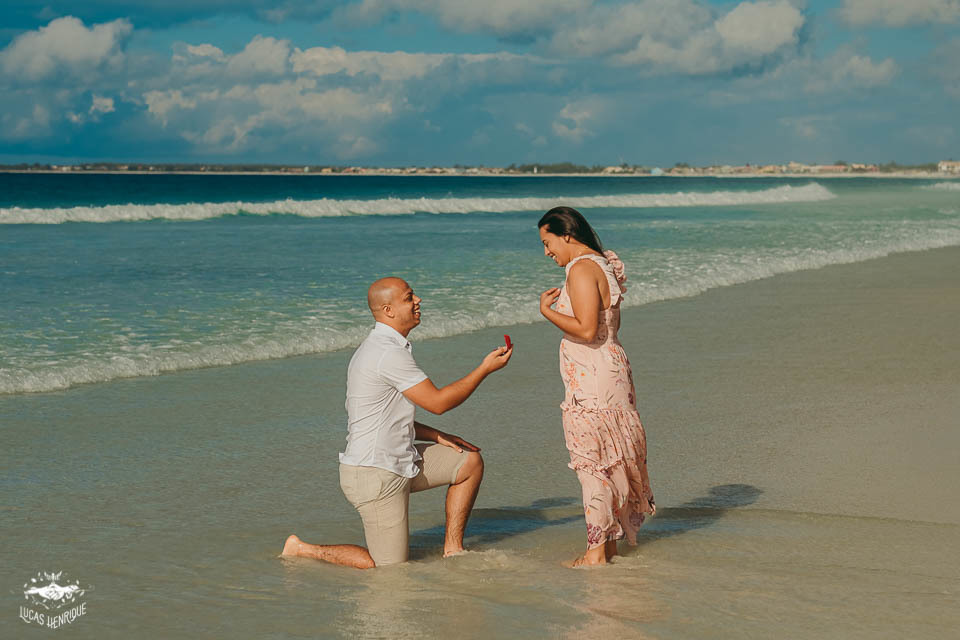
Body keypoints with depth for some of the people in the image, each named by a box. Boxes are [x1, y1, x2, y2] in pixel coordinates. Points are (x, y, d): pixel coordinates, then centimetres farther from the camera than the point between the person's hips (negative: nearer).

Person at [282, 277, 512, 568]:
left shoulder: (380, 347, 13)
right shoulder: (389, 353, -21)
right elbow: (437, 402, -18)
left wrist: (437, 436, 10)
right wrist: (486, 368, -10)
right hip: (375, 476, -10)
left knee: (471, 461, 12)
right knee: (389, 570, -4)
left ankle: (452, 550, 19)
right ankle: (301, 550, 7)